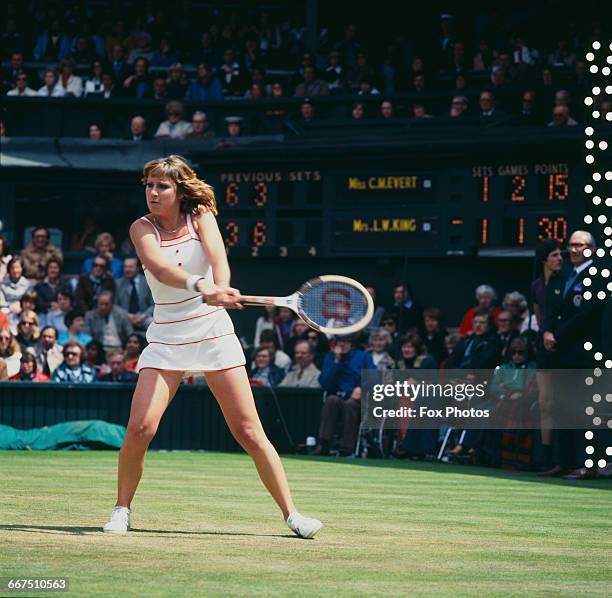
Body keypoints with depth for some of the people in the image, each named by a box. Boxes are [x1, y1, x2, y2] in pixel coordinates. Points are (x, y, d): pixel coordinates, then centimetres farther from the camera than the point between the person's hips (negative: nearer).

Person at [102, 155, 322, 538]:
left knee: (249, 432, -4)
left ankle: (291, 513, 3)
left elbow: (217, 256, -21)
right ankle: (122, 510, 4)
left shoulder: (200, 216, -2)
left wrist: (221, 288, -43)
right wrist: (199, 285, -44)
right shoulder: (143, 228, -4)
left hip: (213, 332, 0)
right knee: (139, 428, -15)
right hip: (166, 338, 0)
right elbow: (160, 269, -24)